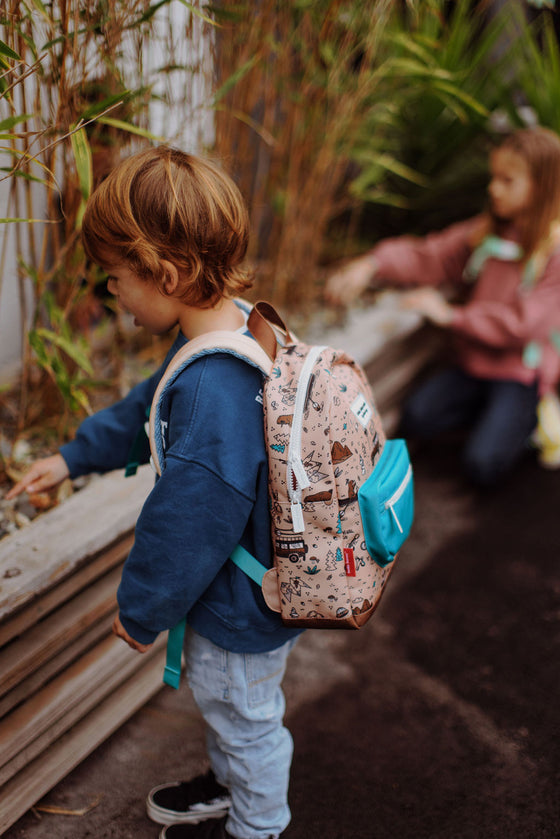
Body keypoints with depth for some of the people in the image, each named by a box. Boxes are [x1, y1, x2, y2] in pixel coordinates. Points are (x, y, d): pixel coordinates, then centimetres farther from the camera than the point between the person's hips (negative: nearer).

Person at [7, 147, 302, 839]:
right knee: (226, 707, 32)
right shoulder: (237, 332, -5)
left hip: (240, 609, -9)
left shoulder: (213, 390, -38)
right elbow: (146, 409, 12)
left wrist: (141, 610, -13)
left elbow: (189, 522, -30)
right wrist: (73, 456, 20)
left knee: (245, 718, 18)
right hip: (238, 591, 9)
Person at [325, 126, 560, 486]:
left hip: (521, 373, -6)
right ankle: (500, 416, 8)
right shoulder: (483, 234, 2)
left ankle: (530, 420, 11)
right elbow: (427, 257, -6)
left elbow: (522, 324, -22)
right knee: (416, 417, -12)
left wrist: (451, 314, -21)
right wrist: (371, 265, -25)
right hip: (474, 362, 6)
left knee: (482, 464, -19)